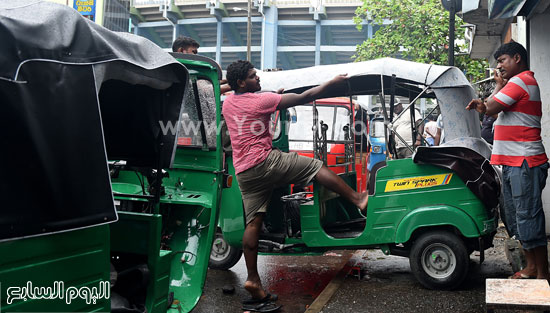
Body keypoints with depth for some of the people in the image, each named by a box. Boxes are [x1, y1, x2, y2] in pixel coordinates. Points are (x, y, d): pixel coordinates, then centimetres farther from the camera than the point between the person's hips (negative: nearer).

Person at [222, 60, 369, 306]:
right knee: (316, 166, 1)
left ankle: (252, 279, 5)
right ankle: (359, 199, -2)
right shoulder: (261, 100, -8)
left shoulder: (228, 103, 13)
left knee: (253, 222, 6)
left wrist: (273, 97, 36)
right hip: (264, 162, -7)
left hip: (243, 172, 7)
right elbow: (303, 98, -6)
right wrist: (333, 83, 3)